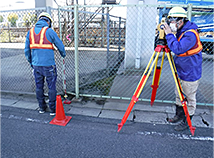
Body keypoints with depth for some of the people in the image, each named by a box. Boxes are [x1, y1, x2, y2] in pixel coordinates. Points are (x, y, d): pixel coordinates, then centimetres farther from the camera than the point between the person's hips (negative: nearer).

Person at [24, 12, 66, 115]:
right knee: (51, 87, 6)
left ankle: (42, 108, 26)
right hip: (48, 65, -4)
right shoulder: (49, 31, -7)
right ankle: (52, 109, 13)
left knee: (39, 87, 15)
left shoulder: (30, 32, 8)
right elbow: (60, 45, 0)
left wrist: (31, 62, 22)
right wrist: (63, 54, 20)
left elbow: (27, 50, 11)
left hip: (36, 65, 5)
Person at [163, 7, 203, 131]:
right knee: (179, 94, 21)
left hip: (190, 74, -9)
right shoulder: (181, 32, 4)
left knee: (190, 98, 8)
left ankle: (187, 122, 24)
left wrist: (169, 34, -29)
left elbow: (177, 49, -36)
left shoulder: (190, 34, -25)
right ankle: (179, 115, 40)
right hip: (181, 71, 9)